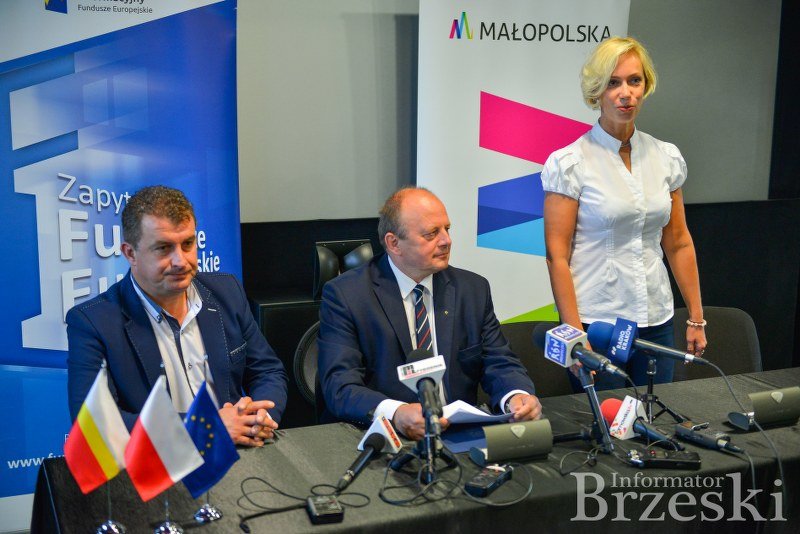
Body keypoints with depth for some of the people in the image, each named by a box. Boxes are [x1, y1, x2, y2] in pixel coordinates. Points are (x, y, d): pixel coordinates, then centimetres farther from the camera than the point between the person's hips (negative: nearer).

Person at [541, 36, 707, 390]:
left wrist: (696, 318, 11)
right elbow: (557, 256, -11)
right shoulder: (569, 164, -9)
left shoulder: (667, 157, 6)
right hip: (597, 323, -4)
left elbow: (679, 243, 11)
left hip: (656, 321, 5)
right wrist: (574, 334, -15)